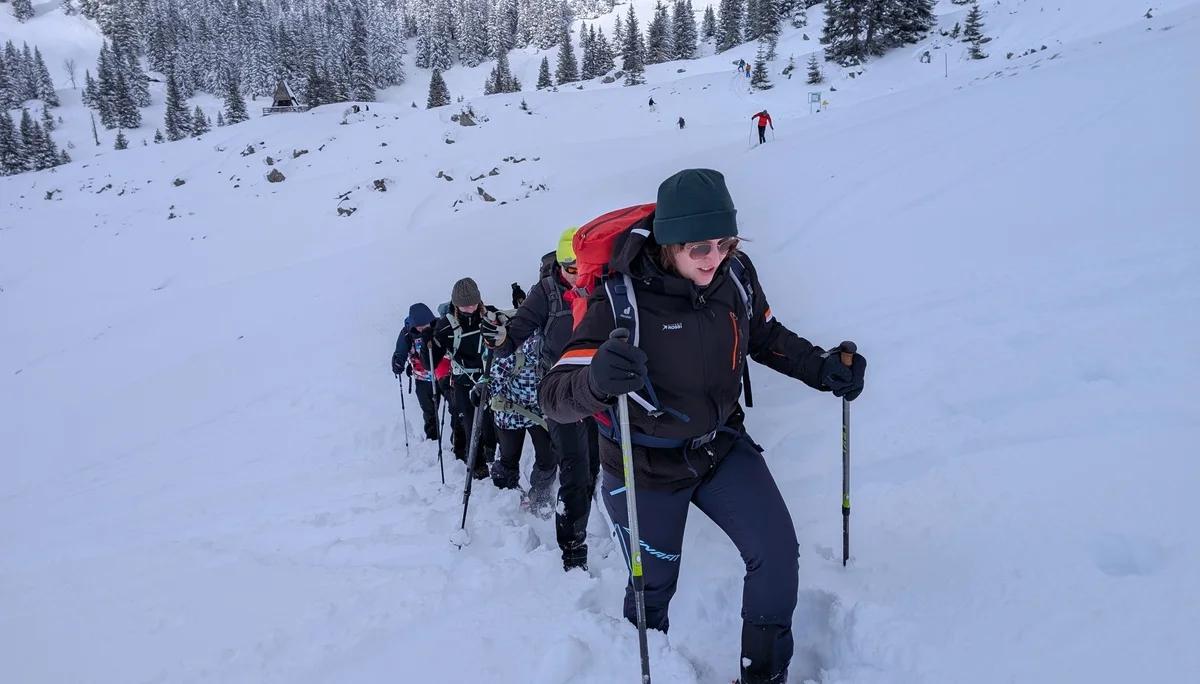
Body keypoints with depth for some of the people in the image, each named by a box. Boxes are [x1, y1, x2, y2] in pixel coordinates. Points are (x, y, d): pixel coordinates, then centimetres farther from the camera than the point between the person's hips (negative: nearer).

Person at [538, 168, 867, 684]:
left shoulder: (735, 275, -14)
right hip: (647, 470, -3)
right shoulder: (621, 298, -28)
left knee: (778, 554, -5)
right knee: (653, 585, 15)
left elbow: (767, 338, 7)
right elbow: (554, 395, -32)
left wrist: (821, 368, -8)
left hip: (721, 447, 4)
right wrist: (597, 379, -54)